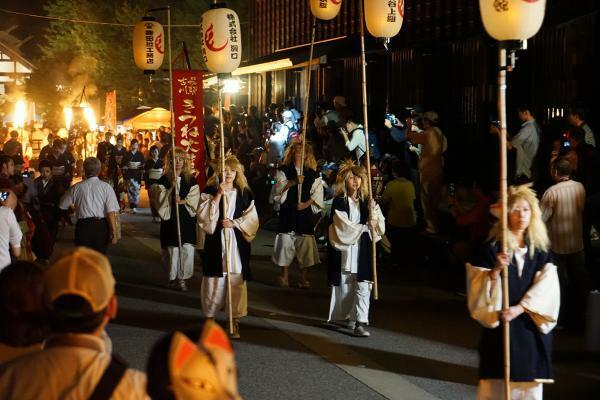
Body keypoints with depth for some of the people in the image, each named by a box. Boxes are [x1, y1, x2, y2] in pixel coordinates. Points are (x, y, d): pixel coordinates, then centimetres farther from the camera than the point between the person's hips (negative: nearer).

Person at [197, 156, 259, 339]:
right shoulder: (210, 191, 1)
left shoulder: (244, 193, 6)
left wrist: (234, 223, -10)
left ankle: (235, 321, 7)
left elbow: (252, 219, 5)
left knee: (237, 281, 0)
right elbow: (203, 217, -10)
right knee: (214, 281, 1)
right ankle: (210, 318, 17)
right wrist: (218, 196, -15)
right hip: (216, 242, -1)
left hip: (237, 243, 1)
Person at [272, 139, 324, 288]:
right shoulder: (284, 170, 6)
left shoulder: (312, 174, 8)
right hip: (287, 213, -1)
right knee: (286, 242, -2)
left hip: (305, 213, 1)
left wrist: (306, 203, -9)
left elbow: (317, 194, 5)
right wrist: (293, 182, -19)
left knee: (305, 244, -3)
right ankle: (284, 276, 10)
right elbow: (278, 189, -6)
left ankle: (304, 278, 3)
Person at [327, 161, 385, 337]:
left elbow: (379, 227, 5)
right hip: (345, 250, -2)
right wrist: (365, 227, -7)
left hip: (363, 251, 2)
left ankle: (360, 322, -12)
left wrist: (373, 210, -11)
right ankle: (350, 316, 25)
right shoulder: (339, 202, -2)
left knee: (363, 288, -9)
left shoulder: (365, 201, 10)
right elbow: (343, 227, -10)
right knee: (346, 287, 6)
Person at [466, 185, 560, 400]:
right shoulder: (493, 248, -4)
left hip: (533, 326, 3)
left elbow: (547, 287, -3)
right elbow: (478, 289, -6)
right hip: (500, 325, -3)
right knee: (497, 382, -5)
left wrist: (520, 308, -14)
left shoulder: (541, 249, 5)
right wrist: (495, 271, -24)